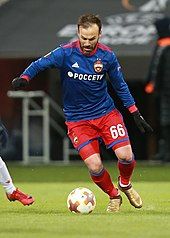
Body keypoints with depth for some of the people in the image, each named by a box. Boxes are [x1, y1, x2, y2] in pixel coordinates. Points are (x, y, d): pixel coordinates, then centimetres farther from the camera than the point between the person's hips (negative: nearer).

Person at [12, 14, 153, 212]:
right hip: (77, 119, -2)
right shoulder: (66, 53, -14)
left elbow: (120, 86, 7)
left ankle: (125, 184, 20)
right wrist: (24, 78, -34)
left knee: (125, 155, -15)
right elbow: (39, 64, -13)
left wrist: (135, 114, 7)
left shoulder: (107, 56, -5)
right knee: (94, 166, -16)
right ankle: (114, 196, 14)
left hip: (106, 113, 2)